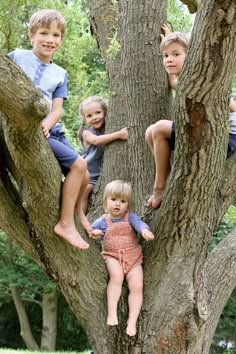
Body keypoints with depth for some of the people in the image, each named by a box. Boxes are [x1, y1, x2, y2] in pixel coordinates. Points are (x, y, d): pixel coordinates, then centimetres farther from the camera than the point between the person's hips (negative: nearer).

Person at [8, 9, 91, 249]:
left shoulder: (60, 74, 13)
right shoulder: (17, 57, 0)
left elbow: (57, 109, 4)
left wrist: (45, 125, -18)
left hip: (50, 130, 6)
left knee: (83, 176, 7)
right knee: (78, 165, -19)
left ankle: (77, 211, 36)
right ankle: (66, 223, -12)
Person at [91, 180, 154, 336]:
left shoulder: (130, 217, 3)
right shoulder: (103, 221, 6)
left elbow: (139, 223, -16)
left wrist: (145, 230, -41)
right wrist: (94, 233, -19)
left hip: (133, 258, 1)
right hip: (112, 256, -1)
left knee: (137, 286, -16)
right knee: (116, 275, -33)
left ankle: (132, 322, -11)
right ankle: (112, 312, -31)